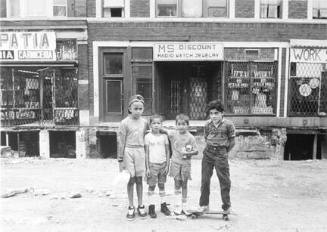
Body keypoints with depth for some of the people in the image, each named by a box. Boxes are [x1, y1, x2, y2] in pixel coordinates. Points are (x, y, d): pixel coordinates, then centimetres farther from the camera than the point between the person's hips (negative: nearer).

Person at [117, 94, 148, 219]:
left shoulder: (144, 122, 4)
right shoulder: (125, 122, -6)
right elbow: (121, 142, -5)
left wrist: (146, 155, 12)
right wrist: (120, 160, -5)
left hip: (140, 152, 3)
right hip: (128, 152, -3)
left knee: (139, 179, 10)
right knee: (131, 180, 3)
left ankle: (140, 206, 23)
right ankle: (131, 207, 18)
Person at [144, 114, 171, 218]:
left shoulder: (164, 136, 3)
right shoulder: (148, 137, -4)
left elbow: (167, 152, 6)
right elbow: (146, 153, -3)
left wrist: (167, 165, 1)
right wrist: (147, 168, -6)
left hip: (163, 164, 2)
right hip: (152, 164, -2)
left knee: (162, 185, 11)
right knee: (151, 186, 2)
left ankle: (163, 205, 23)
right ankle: (151, 207, 11)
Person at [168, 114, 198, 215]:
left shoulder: (190, 137, -4)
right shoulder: (173, 134, -2)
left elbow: (196, 151, -3)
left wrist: (188, 153, -19)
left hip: (186, 163, 0)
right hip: (175, 162, 0)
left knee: (184, 185, 9)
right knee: (177, 185, 3)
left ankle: (184, 207, 20)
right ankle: (178, 207, 11)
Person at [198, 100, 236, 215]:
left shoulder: (228, 125, -8)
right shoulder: (207, 125, 2)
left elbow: (232, 141, 0)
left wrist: (224, 151, 3)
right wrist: (211, 148, 10)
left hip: (221, 153, -3)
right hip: (208, 153, 3)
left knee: (224, 180, 2)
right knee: (205, 179, 7)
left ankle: (226, 206, 17)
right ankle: (204, 204, 21)